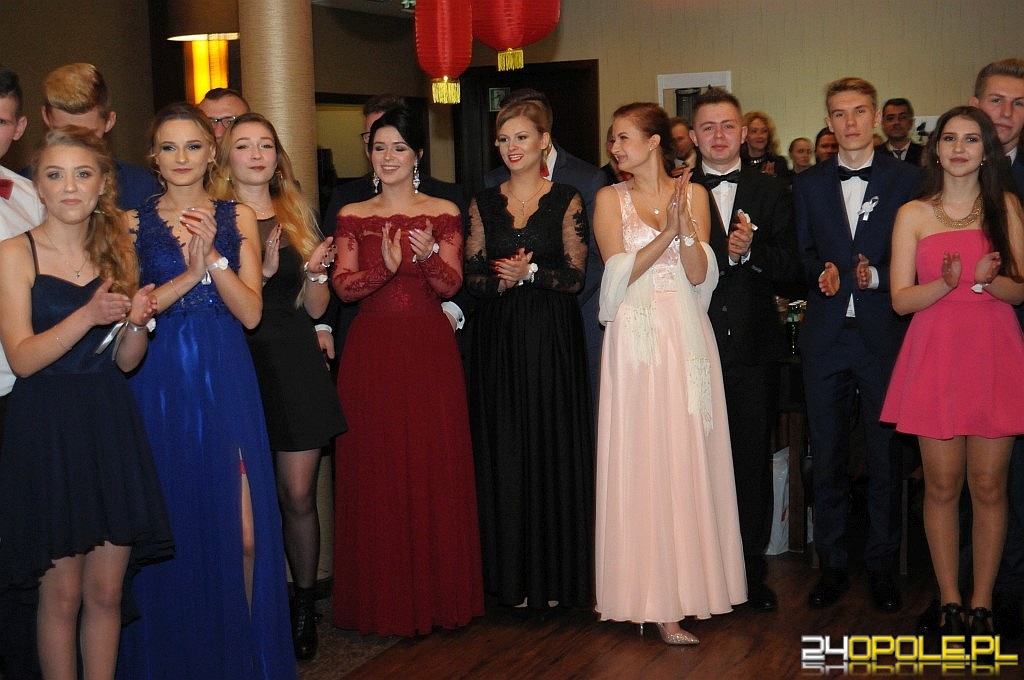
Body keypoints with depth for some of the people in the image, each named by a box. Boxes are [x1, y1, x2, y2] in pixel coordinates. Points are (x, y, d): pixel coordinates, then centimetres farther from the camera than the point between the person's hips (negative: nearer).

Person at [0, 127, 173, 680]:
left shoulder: (117, 251, 10)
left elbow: (126, 361, 11)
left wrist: (135, 322, -10)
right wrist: (88, 315, -24)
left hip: (111, 427, 4)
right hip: (47, 431, -4)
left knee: (107, 591, 7)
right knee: (62, 593, 3)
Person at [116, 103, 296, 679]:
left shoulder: (238, 217, 7)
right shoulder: (134, 221, 6)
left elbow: (251, 312, 0)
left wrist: (212, 255, -14)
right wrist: (189, 275, -16)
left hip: (226, 379, 0)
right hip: (160, 384, 0)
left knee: (242, 532, -5)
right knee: (171, 525, 3)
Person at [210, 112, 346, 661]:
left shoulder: (297, 218, 12)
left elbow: (315, 307, 11)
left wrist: (314, 270, -8)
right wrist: (262, 269, -20)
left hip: (295, 366, 2)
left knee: (298, 495, 0)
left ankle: (304, 603, 14)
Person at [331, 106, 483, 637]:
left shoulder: (444, 214, 6)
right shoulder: (353, 216, 8)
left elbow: (450, 286, -2)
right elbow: (344, 286, -3)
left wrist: (428, 256, -23)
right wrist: (386, 265, -21)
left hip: (429, 349, 0)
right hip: (371, 350, 1)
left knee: (435, 465, 0)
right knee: (374, 469, 2)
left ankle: (439, 593, 12)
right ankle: (382, 599, 12)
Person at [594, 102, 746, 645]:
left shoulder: (692, 193, 9)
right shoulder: (610, 198, 7)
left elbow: (699, 275, 0)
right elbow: (619, 273, -4)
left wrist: (684, 224, -15)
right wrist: (666, 233, -13)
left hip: (687, 338, 2)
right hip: (636, 340, -1)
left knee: (686, 457, 1)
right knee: (641, 461, -5)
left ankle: (686, 584, 11)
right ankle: (656, 600, -2)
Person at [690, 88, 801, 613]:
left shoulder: (772, 192, 9)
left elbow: (789, 266, 0)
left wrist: (752, 251, -17)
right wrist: (725, 253, -15)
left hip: (753, 347, 1)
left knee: (752, 461, 7)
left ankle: (752, 571, 18)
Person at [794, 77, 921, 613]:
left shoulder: (906, 180, 3)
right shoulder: (808, 185, 10)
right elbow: (801, 257, 10)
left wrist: (876, 277, -16)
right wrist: (821, 274, -11)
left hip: (883, 334, -2)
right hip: (826, 337, 2)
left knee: (885, 458, 4)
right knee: (827, 458, 8)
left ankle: (882, 567, 17)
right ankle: (832, 566, 19)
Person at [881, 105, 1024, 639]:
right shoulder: (913, 215, 6)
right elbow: (901, 299, 1)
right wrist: (948, 282, -18)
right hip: (935, 357, 0)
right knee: (942, 487, 3)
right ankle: (950, 603, 14)